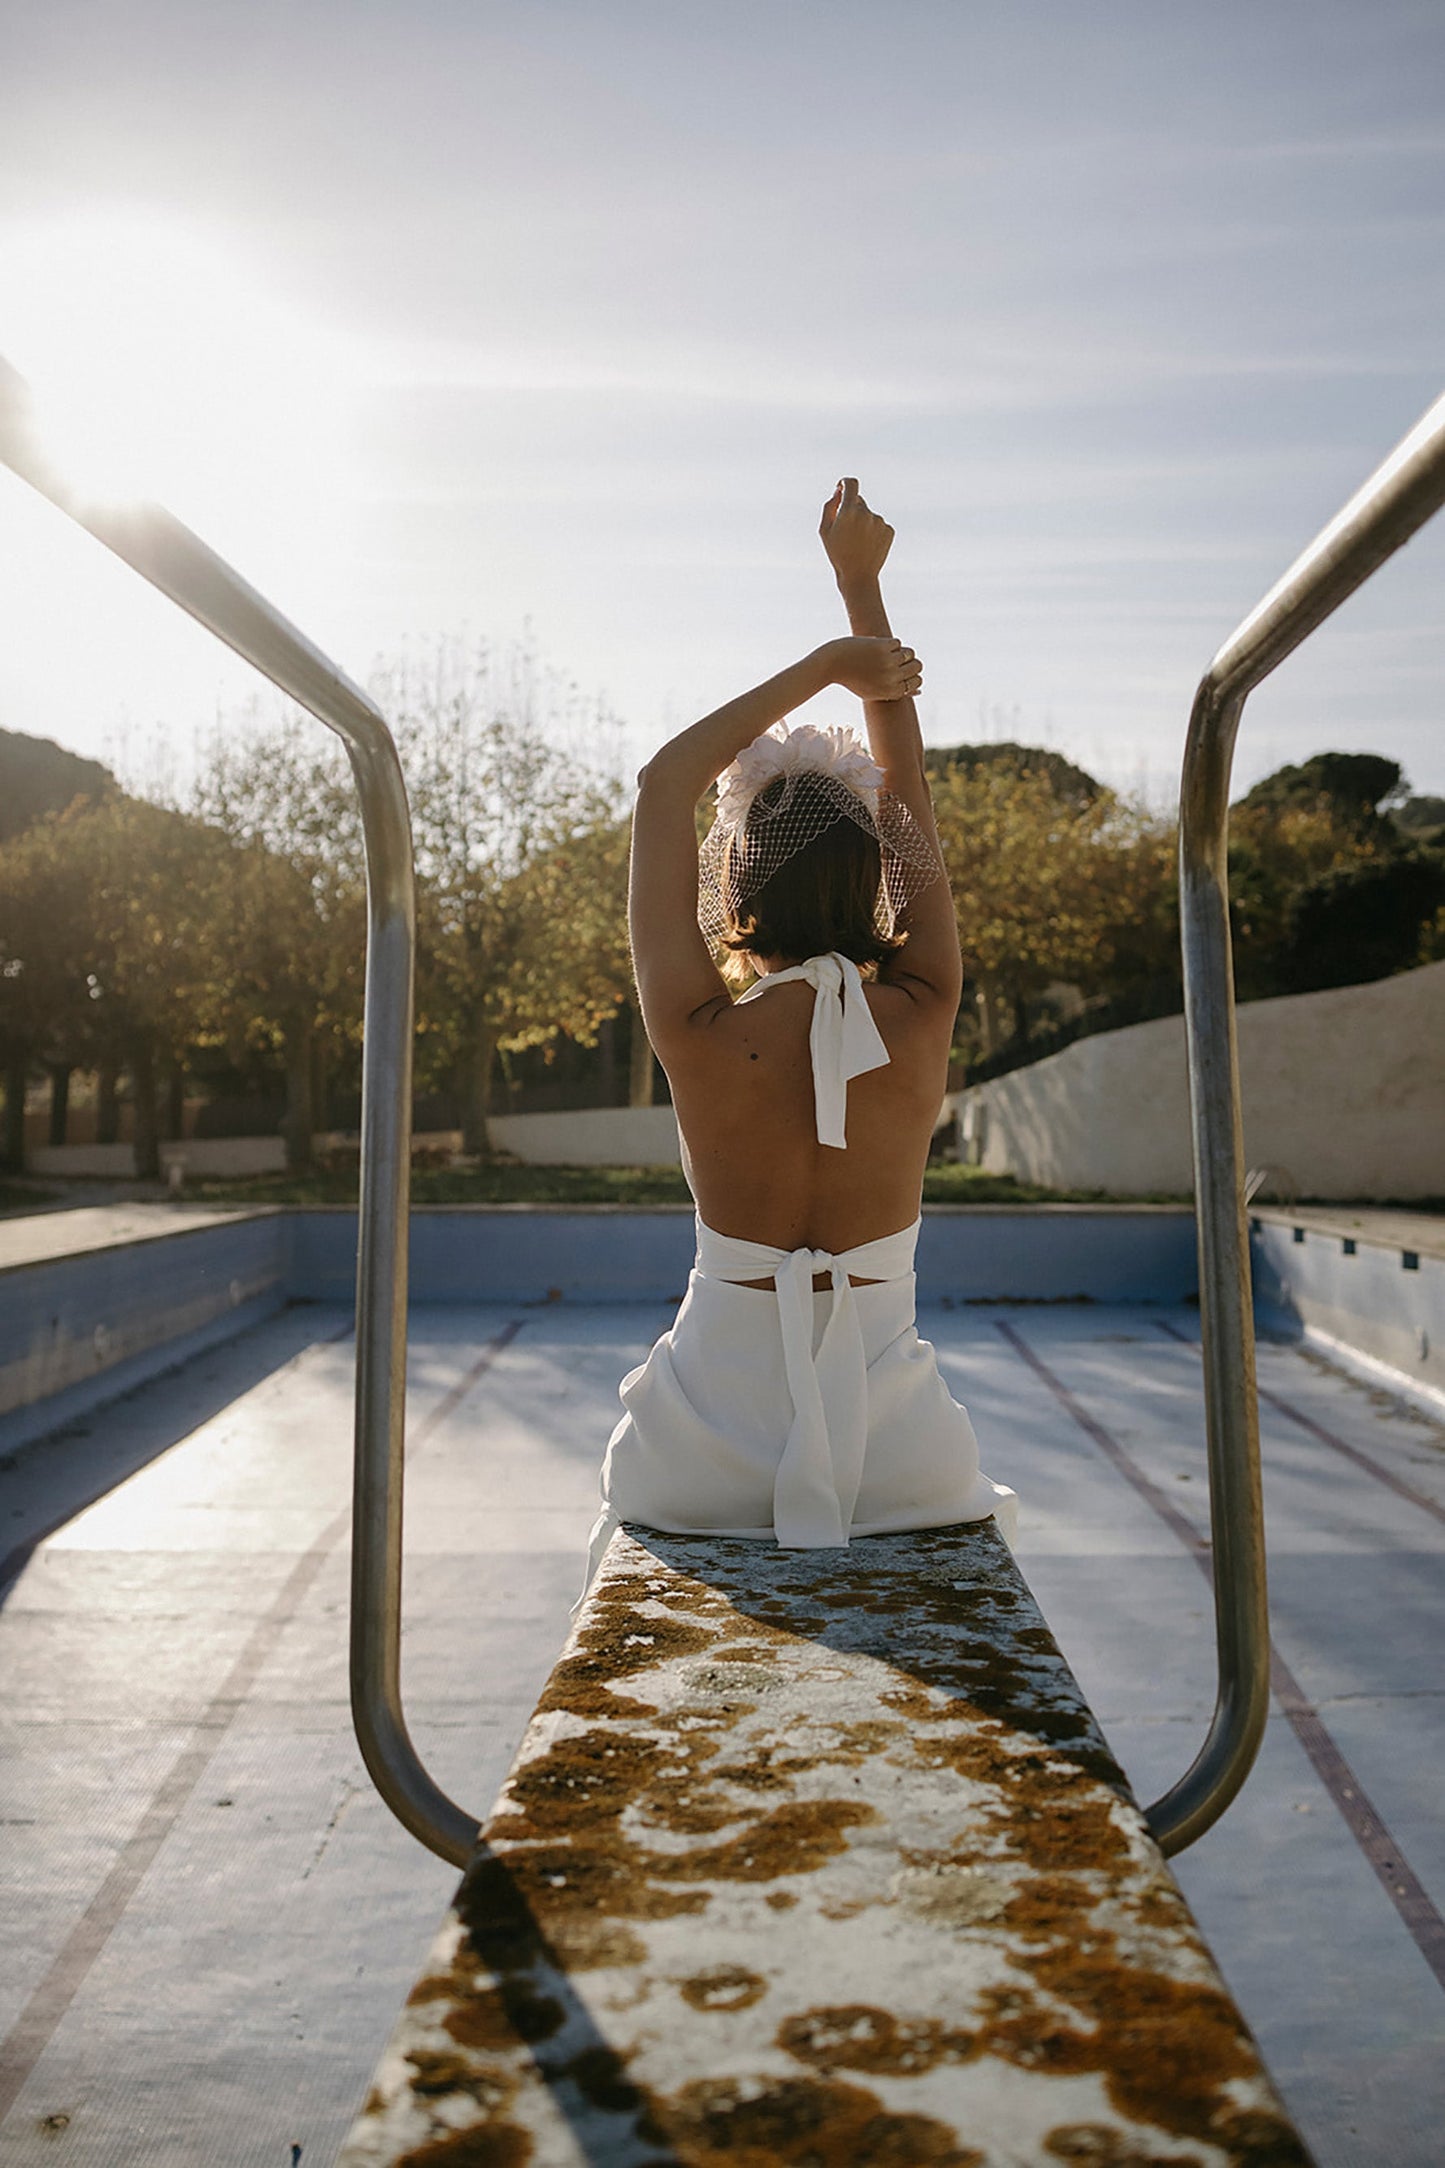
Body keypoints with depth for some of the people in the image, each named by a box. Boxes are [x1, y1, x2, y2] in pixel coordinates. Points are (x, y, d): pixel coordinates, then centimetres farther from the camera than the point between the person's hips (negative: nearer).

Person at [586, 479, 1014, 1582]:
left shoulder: (702, 1038, -18)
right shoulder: (921, 1021, -13)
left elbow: (665, 785, -6)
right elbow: (908, 786, 0)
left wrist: (828, 662, -4)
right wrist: (862, 584, 8)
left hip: (715, 1455, 0)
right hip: (890, 1445, 1)